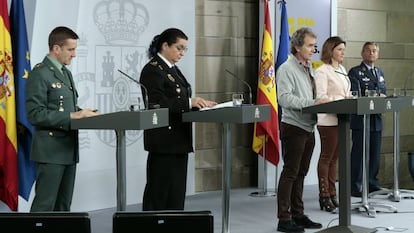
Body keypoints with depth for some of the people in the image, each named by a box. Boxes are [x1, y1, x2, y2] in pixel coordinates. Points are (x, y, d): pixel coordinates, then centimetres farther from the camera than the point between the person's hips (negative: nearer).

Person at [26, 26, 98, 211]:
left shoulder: (66, 73, 18)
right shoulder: (40, 74, -11)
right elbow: (35, 114, -18)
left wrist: (82, 113, 5)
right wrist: (72, 116, -20)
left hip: (69, 148, 9)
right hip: (50, 151, -9)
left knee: (63, 206, 11)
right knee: (44, 206, -6)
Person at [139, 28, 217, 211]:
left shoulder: (173, 69, 17)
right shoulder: (153, 70, -11)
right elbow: (158, 104, -21)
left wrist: (199, 103, 7)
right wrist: (189, 102, -24)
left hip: (179, 139, 9)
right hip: (163, 140, -9)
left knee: (177, 191, 12)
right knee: (159, 191, -2)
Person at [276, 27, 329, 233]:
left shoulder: (309, 69, 17)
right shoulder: (286, 69, -11)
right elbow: (285, 98, -21)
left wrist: (321, 102, 2)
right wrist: (312, 103, -27)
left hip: (309, 127, 8)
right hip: (294, 127, -8)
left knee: (301, 173, 13)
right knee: (290, 173, -4)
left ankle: (298, 215, 22)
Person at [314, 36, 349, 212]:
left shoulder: (342, 70, 17)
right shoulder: (322, 71, -8)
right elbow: (321, 97, -14)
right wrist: (341, 101, -21)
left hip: (341, 118, 8)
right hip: (328, 120, -8)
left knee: (334, 158, 12)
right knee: (326, 157, -1)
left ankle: (332, 194, 18)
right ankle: (324, 196, 5)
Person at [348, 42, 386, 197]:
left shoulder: (380, 73, 20)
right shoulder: (355, 72, -2)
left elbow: (384, 94, 16)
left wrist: (380, 97, -7)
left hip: (376, 120, 7)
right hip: (360, 119, -7)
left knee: (375, 154, 11)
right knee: (358, 154, -4)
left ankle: (372, 184, 22)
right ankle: (356, 186, 0)